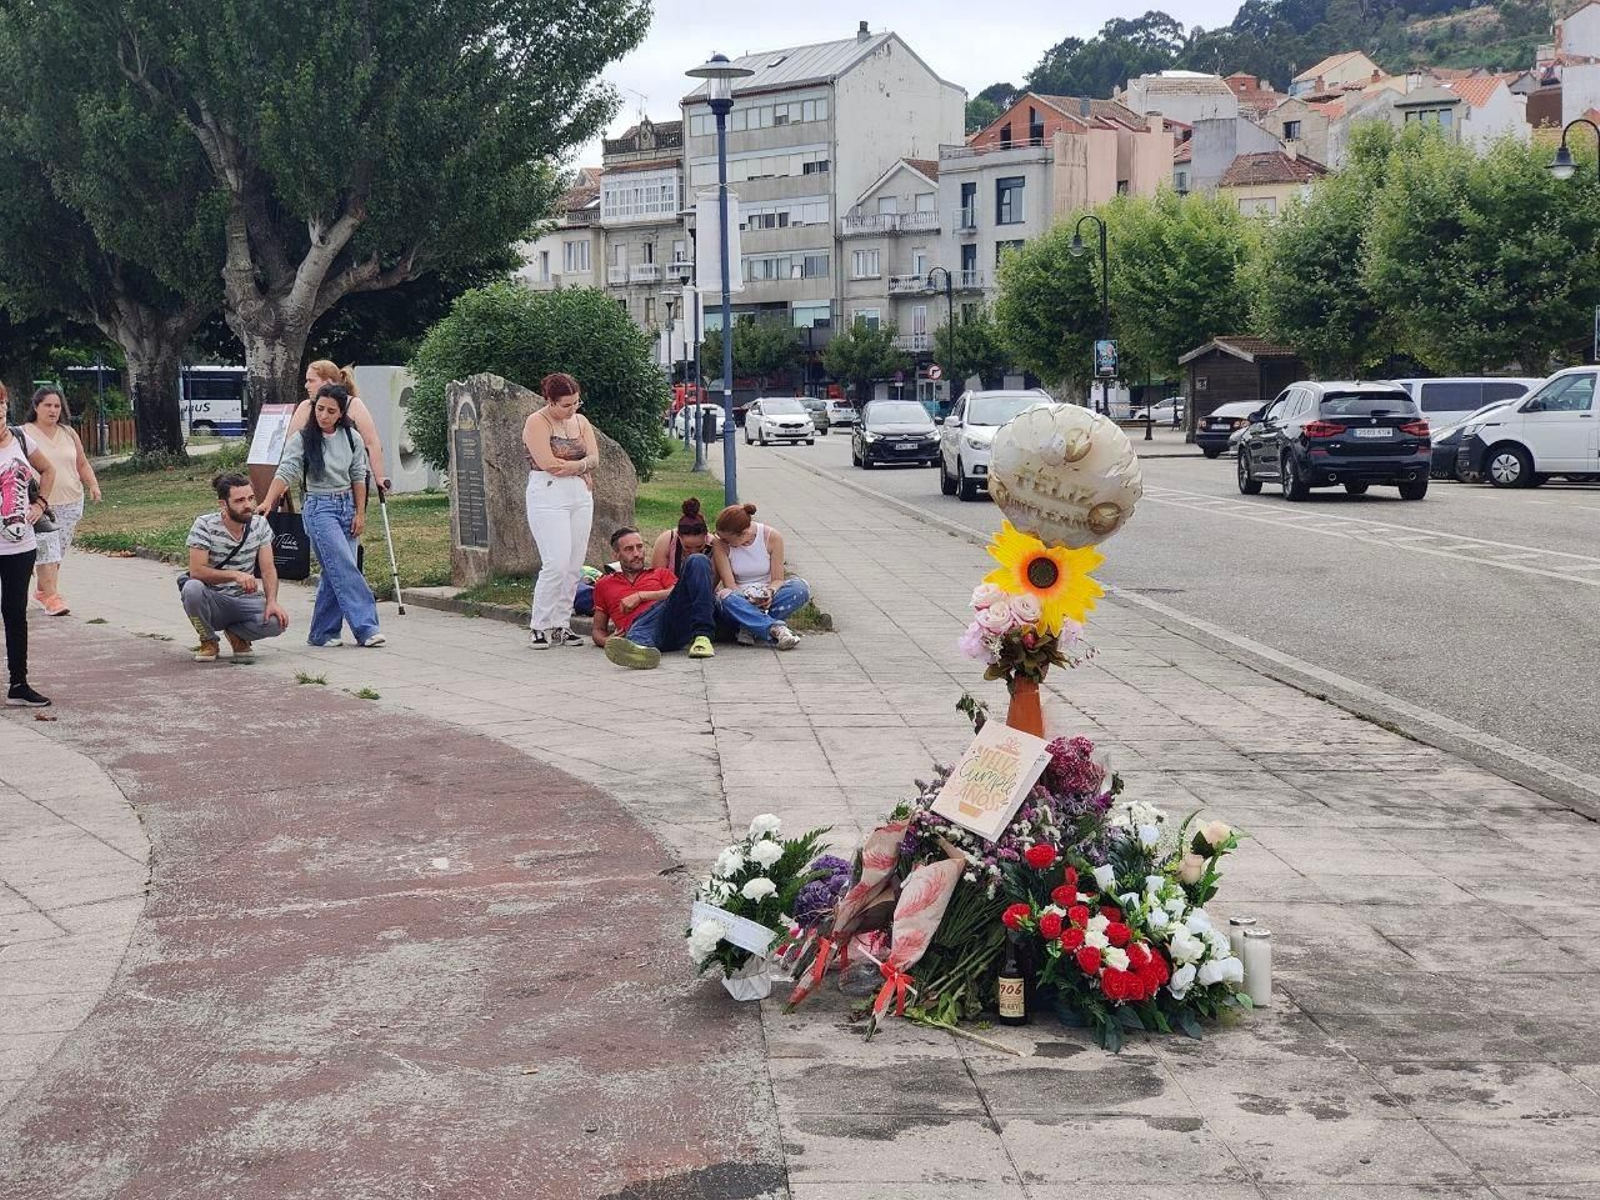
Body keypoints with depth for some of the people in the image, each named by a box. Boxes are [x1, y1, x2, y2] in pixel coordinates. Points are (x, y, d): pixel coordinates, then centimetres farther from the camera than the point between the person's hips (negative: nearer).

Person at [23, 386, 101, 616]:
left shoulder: (69, 433, 11)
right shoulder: (25, 433, -3)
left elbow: (82, 464, 18)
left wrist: (93, 485, 2)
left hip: (71, 502, 5)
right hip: (40, 503, -5)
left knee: (59, 550, 9)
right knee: (47, 548, -11)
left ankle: (42, 590, 24)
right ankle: (51, 596, -9)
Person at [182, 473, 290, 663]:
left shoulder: (260, 525, -2)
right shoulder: (205, 525, -14)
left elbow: (268, 569, -4)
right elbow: (197, 571, -20)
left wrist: (272, 601, -22)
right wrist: (235, 575, -34)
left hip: (245, 601, 2)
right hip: (213, 601, -2)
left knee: (277, 621, -28)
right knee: (192, 588, -36)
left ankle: (236, 633, 7)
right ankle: (209, 641, -6)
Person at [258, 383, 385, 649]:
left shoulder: (351, 439, 5)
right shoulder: (302, 439, -6)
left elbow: (358, 477, 10)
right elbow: (286, 472, -14)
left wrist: (360, 513, 6)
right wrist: (268, 502, -27)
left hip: (347, 506, 5)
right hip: (320, 507, -5)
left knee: (336, 573, 4)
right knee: (345, 569, -14)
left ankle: (322, 633, 13)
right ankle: (366, 627, -15)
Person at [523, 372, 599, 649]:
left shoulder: (580, 421, 14)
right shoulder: (537, 423, -6)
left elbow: (594, 458, 5)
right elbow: (548, 464, -16)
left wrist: (570, 465, -14)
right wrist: (582, 468, -6)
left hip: (581, 498, 7)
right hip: (548, 498, -7)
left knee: (574, 566, 3)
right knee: (556, 564, -15)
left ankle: (561, 624, 10)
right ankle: (539, 627, -6)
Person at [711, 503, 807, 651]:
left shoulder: (772, 537, -9)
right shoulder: (720, 544, -10)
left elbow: (777, 579, -7)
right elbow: (729, 585, -14)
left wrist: (770, 592, -30)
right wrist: (749, 598, -33)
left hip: (765, 600, 1)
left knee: (800, 588, -28)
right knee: (725, 597, -38)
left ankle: (749, 628, -31)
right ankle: (775, 628, -47)